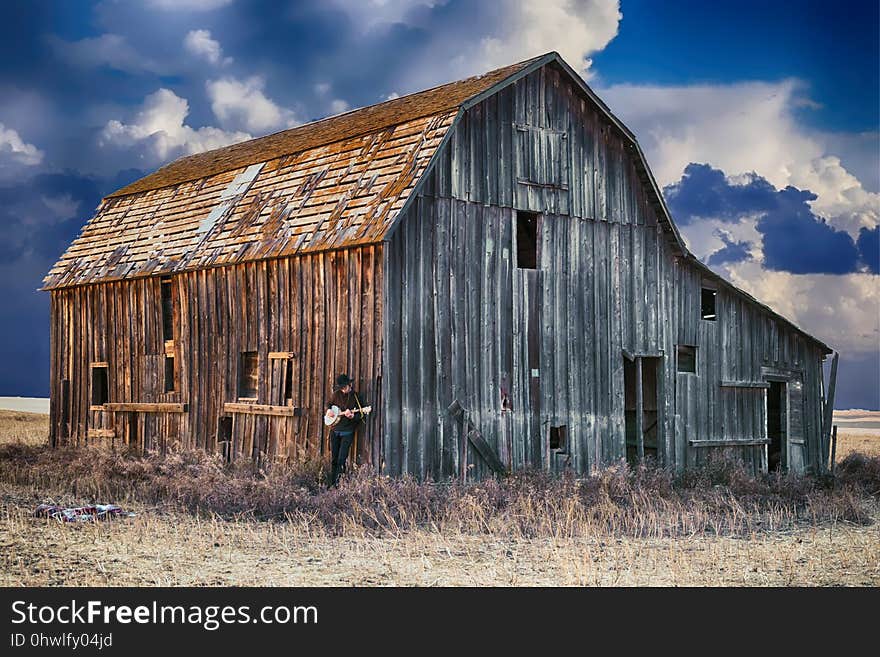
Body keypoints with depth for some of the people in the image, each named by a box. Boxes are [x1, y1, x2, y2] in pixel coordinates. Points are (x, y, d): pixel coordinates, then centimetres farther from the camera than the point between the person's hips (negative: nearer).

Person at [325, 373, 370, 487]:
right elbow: (329, 403, 24)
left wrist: (353, 416, -23)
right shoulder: (336, 394, 6)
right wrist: (329, 410, 3)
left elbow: (363, 413, -5)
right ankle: (332, 483, 17)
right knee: (333, 459, 9)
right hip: (335, 430, 4)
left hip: (347, 432, -4)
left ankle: (339, 484, -5)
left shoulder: (356, 397, -5)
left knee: (341, 459, -10)